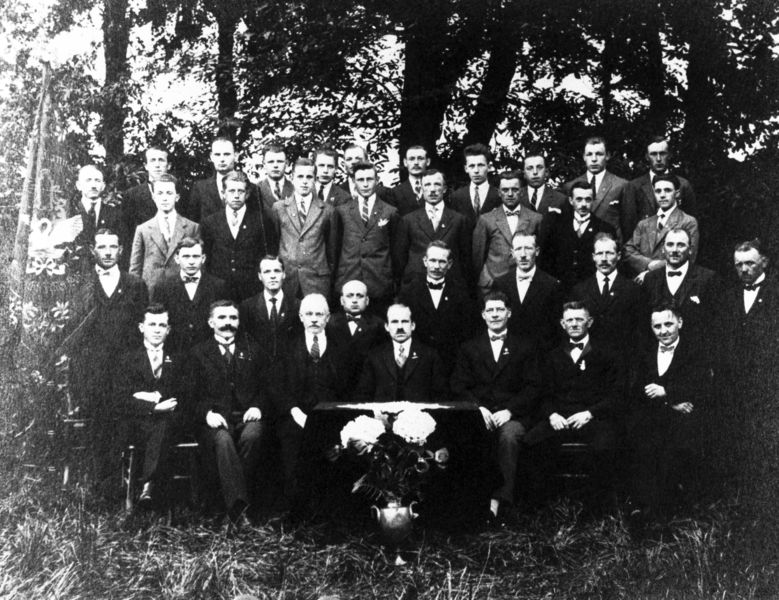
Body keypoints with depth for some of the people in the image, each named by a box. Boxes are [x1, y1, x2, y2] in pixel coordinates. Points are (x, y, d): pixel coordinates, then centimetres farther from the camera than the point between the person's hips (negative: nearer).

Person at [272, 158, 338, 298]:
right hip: (285, 276, 1)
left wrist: (329, 274, 12)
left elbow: (332, 247, 11)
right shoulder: (279, 208, 8)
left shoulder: (327, 211, 6)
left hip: (317, 280, -1)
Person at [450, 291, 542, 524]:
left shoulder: (525, 348, 15)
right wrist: (478, 408, -10)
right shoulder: (469, 348, 19)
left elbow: (533, 388, 5)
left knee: (509, 435, -36)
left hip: (512, 415, -1)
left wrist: (509, 410, -11)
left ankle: (501, 500, -37)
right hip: (478, 414, 1)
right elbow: (458, 387, 9)